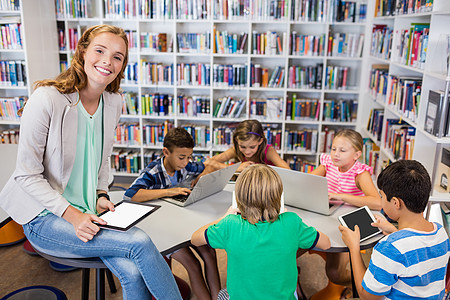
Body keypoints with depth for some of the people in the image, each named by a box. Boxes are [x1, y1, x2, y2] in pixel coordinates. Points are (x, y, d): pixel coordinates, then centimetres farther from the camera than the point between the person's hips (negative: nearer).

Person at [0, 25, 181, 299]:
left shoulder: (114, 102, 3)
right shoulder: (46, 99, -16)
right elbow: (27, 174, -13)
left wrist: (102, 195, 0)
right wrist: (71, 214, -21)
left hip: (88, 213, 5)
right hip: (46, 218, -5)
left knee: (134, 272, -22)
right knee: (140, 242, -24)